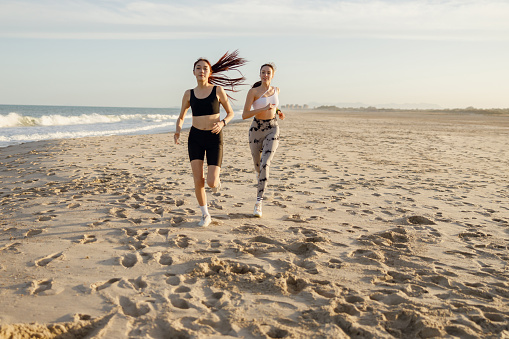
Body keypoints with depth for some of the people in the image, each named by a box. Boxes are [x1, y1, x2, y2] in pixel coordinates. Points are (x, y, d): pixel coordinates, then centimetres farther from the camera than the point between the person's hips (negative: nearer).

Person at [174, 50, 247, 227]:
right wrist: (178, 130, -9)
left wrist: (222, 123, -16)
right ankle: (205, 215, 13)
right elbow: (181, 117, 13)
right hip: (195, 138, 2)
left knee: (211, 183, -11)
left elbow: (230, 113, 6)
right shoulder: (189, 94, 5)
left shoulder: (218, 90, -1)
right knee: (198, 180, -7)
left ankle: (216, 179, 28)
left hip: (214, 138, -2)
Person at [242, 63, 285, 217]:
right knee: (257, 166, 14)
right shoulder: (253, 91, -7)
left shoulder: (276, 90, 7)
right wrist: (264, 109, -23)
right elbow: (244, 115, -12)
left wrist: (278, 112, 7)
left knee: (265, 164, -19)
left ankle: (258, 203, -16)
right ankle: (262, 183, 53)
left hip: (272, 129, 1)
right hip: (256, 129, -1)